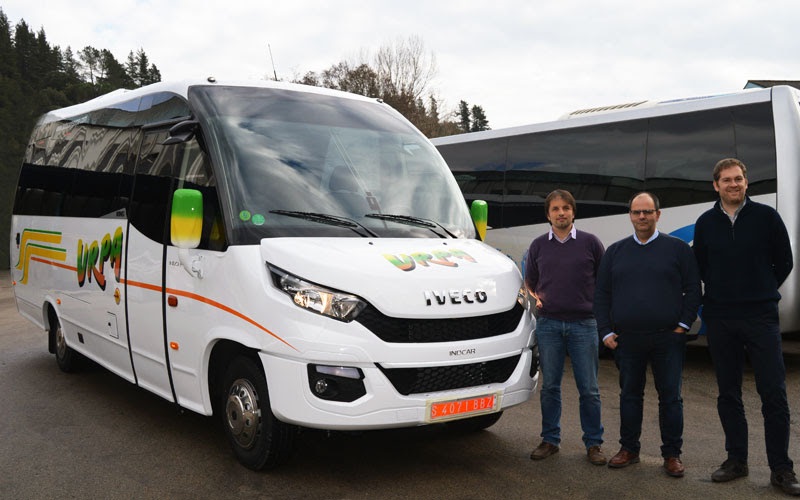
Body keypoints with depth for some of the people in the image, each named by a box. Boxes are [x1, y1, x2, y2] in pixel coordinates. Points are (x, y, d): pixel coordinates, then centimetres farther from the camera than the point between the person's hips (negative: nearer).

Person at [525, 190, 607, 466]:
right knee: (550, 386, 7)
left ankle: (593, 443, 13)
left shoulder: (590, 243, 4)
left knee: (589, 388, 2)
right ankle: (550, 440, 18)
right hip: (548, 323, 2)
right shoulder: (538, 245, 10)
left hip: (583, 323, -2)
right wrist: (535, 298, 1)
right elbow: (529, 282, 18)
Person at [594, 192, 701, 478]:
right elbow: (601, 294, 12)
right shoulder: (615, 252, 11)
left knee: (670, 397, 3)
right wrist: (606, 332, 4)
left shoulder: (678, 248, 4)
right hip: (627, 341, 2)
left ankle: (672, 454, 14)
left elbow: (693, 289, 4)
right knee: (629, 395, 10)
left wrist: (683, 324, -4)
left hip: (668, 338, -2)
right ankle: (629, 449, 22)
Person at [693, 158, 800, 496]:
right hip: (719, 319, 2)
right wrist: (719, 294, 10)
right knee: (728, 393, 8)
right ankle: (736, 460, 19)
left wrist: (762, 293, 9)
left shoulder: (766, 217, 0)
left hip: (761, 317, -2)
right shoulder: (705, 223, 6)